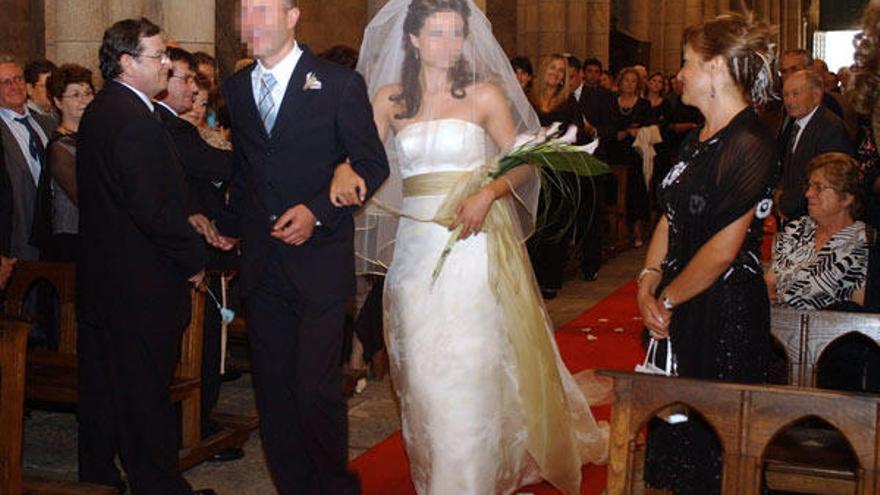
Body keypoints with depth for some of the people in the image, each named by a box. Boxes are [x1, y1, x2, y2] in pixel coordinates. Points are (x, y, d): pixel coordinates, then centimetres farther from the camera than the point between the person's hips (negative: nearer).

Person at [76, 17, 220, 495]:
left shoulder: (98, 111, 11)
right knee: (146, 388, 1)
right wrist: (193, 258, -12)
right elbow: (155, 207, -25)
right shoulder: (136, 120, -21)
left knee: (101, 380, 18)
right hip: (141, 285, -10)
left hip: (99, 275, 10)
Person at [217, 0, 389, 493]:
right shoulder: (236, 87, 11)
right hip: (261, 263, 5)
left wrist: (317, 211, -15)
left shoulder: (339, 83, -5)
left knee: (317, 388, -5)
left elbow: (372, 165, -4)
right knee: (273, 389, 10)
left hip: (319, 261, -5)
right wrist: (230, 226, 12)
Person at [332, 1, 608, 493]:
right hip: (417, 244, 2)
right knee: (424, 367, 6)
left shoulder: (485, 94, 2)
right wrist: (344, 170, -23)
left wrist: (487, 194, -16)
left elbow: (521, 163, 2)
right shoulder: (390, 99, 7)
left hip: (475, 240, -2)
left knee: (473, 366, -4)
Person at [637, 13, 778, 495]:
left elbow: (722, 249, -21)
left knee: (713, 431, 5)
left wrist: (667, 299, -10)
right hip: (680, 307, 9)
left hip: (726, 311, -9)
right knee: (675, 414, 17)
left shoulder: (748, 144, -19)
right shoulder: (697, 139, 10)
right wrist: (648, 280, -4)